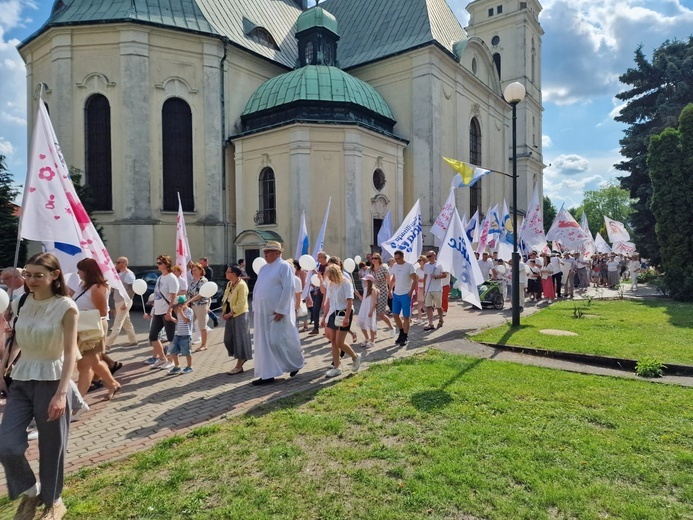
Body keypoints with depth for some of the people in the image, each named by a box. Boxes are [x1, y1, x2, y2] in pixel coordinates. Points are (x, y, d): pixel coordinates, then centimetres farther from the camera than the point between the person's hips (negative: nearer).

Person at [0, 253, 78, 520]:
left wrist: (61, 393, -20)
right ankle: (30, 492, 29)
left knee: (51, 447, 8)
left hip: (50, 381, -5)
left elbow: (70, 352, -15)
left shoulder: (66, 307, -13)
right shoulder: (22, 303, 2)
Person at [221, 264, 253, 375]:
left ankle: (239, 366, 9)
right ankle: (242, 357, 31)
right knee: (229, 339, 11)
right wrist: (223, 311, 0)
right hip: (230, 315, 9)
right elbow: (225, 299, 14)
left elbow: (240, 303, -20)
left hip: (239, 315, -9)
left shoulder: (242, 285, -16)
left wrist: (229, 314, -18)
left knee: (239, 339, 0)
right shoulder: (229, 284, 10)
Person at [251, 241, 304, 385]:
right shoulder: (264, 268, 15)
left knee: (277, 341, -4)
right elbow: (257, 288, 19)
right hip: (262, 312, 8)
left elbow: (288, 289, -18)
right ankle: (267, 375, 15)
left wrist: (280, 310, -21)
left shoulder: (284, 266, -10)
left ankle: (295, 363, 20)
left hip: (277, 312, -8)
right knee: (264, 343, 7)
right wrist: (255, 308, 12)